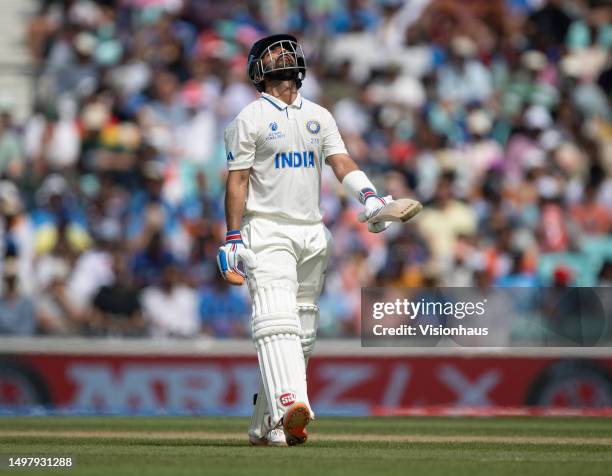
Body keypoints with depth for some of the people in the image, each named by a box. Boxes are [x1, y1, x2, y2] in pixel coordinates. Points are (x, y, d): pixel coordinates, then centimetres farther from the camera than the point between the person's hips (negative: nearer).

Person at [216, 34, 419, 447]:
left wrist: (370, 197, -15)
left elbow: (342, 162, 4)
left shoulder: (320, 117, 16)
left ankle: (267, 424, 12)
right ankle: (289, 405, -41)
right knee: (277, 320, -23)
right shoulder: (250, 119, 1)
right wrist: (233, 239, -11)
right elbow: (238, 181, -3)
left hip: (312, 233, 6)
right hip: (267, 230, -6)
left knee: (303, 332, 6)